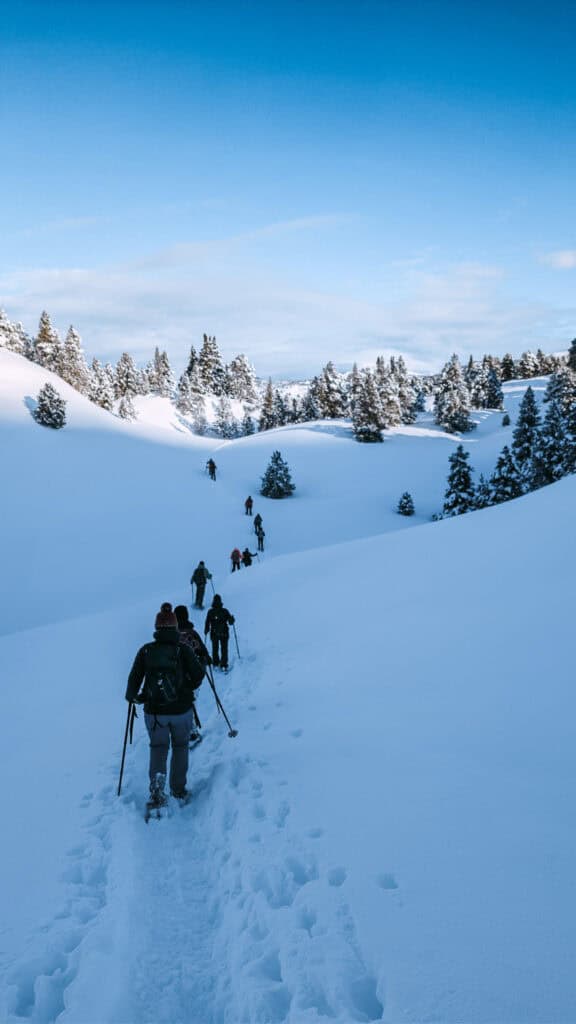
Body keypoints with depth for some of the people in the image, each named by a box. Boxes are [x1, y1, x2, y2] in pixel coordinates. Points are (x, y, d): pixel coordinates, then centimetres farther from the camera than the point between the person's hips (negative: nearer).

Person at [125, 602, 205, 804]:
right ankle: (178, 789, 24)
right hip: (181, 710, -1)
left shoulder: (146, 650, -6)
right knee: (180, 746, 21)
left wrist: (132, 696, 17)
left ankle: (157, 782, -7)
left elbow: (134, 678, -3)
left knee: (158, 748, 18)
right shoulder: (183, 649, -9)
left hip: (154, 712, 1)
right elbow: (198, 674, -11)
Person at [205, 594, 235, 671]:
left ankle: (216, 664, 23)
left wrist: (206, 631, 10)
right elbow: (231, 622, -9)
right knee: (224, 649, 10)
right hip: (224, 633, -1)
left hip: (214, 634, 1)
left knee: (215, 649, 18)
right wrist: (232, 619, 13)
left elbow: (207, 623, -6)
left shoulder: (210, 612, -11)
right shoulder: (225, 611, -13)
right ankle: (223, 665, 7)